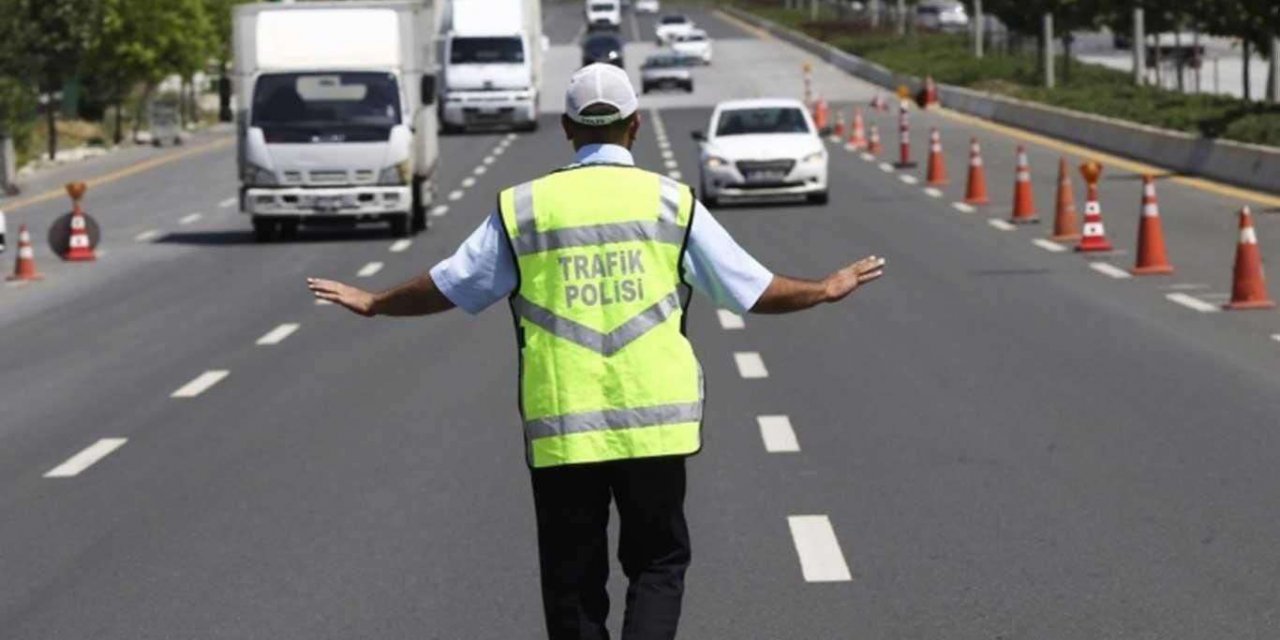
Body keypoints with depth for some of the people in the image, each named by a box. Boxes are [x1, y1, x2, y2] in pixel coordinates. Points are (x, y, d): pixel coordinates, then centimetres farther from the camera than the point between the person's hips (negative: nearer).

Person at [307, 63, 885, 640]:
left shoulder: (524, 207, 2)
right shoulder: (671, 202, 1)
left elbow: (448, 286, 10)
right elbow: (752, 289, 6)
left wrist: (373, 304, 28)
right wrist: (826, 289, 23)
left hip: (559, 428, 1)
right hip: (654, 423, 0)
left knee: (573, 575, 11)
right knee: (658, 561, 12)